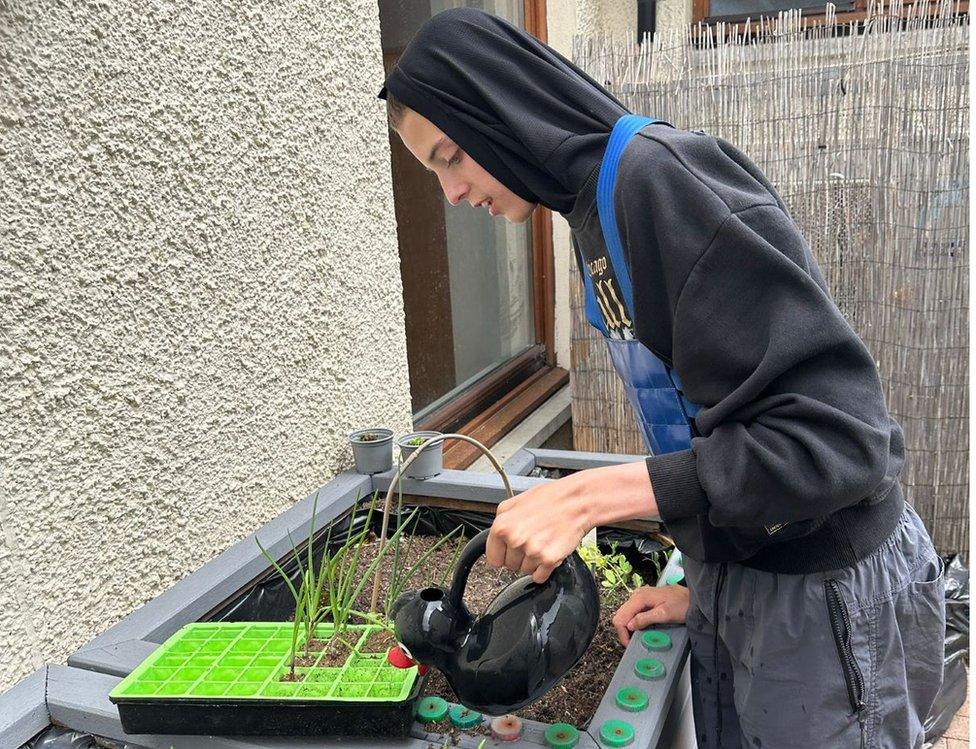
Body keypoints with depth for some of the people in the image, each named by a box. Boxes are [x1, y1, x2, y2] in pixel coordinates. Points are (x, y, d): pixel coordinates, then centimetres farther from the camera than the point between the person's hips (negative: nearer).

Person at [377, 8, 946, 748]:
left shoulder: (666, 177, -22)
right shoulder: (598, 205, 7)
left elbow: (839, 438, -26)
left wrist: (589, 494, -28)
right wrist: (704, 590, 11)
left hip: (821, 597, -8)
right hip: (737, 581, 8)